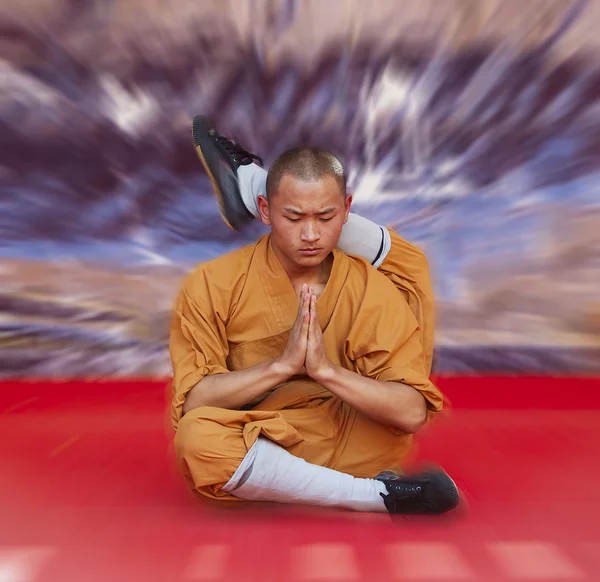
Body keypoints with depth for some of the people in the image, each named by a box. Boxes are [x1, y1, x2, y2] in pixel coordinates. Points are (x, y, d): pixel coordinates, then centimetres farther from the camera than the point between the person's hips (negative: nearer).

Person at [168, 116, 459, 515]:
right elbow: (192, 403, -14)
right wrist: (282, 365, -27)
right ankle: (379, 493, -21)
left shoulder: (373, 289, -10)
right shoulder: (211, 284, -10)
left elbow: (413, 414, -15)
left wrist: (327, 369, -29)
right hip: (257, 451, 1)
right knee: (196, 435, -38)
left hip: (355, 445, 1)